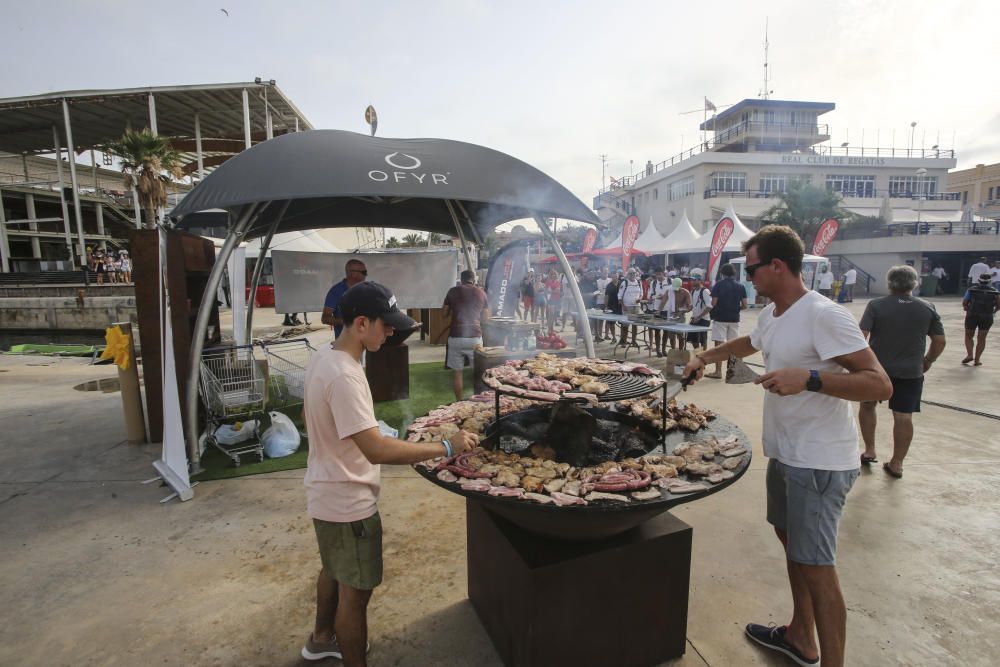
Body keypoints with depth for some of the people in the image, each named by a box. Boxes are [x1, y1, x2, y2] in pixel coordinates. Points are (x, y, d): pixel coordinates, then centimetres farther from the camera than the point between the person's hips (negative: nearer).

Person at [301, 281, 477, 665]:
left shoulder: (323, 357, 0)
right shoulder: (344, 375, -31)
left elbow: (310, 418, 13)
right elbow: (375, 450, -35)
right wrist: (445, 447, -31)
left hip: (328, 492, 10)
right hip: (348, 501, -10)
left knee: (334, 570, 29)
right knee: (356, 591, 8)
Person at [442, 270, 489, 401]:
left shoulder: (453, 291, 6)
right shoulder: (481, 292, 7)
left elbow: (444, 313, 13)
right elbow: (486, 317, 13)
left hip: (456, 337, 0)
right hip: (475, 337, 0)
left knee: (457, 372, 8)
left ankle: (459, 402, 12)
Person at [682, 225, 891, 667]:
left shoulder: (825, 316, -21)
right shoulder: (771, 314, 8)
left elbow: (880, 384, -25)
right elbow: (747, 343, 29)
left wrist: (808, 378, -36)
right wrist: (704, 357, 19)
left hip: (820, 462, -10)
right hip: (784, 452, 10)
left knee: (815, 565, -2)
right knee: (790, 537, 21)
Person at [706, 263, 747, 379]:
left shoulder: (718, 285, -6)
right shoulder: (740, 287, 4)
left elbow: (713, 303, -10)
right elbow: (744, 306, 2)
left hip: (720, 318, -3)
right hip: (734, 319, 4)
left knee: (719, 345, -2)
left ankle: (718, 371, -2)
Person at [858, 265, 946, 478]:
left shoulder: (876, 306, -8)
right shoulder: (928, 309, 1)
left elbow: (861, 336, -15)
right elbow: (940, 341, 5)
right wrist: (928, 361, 19)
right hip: (911, 372, 2)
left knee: (867, 405, 19)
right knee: (904, 416, 7)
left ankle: (869, 451, 23)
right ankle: (897, 463, 14)